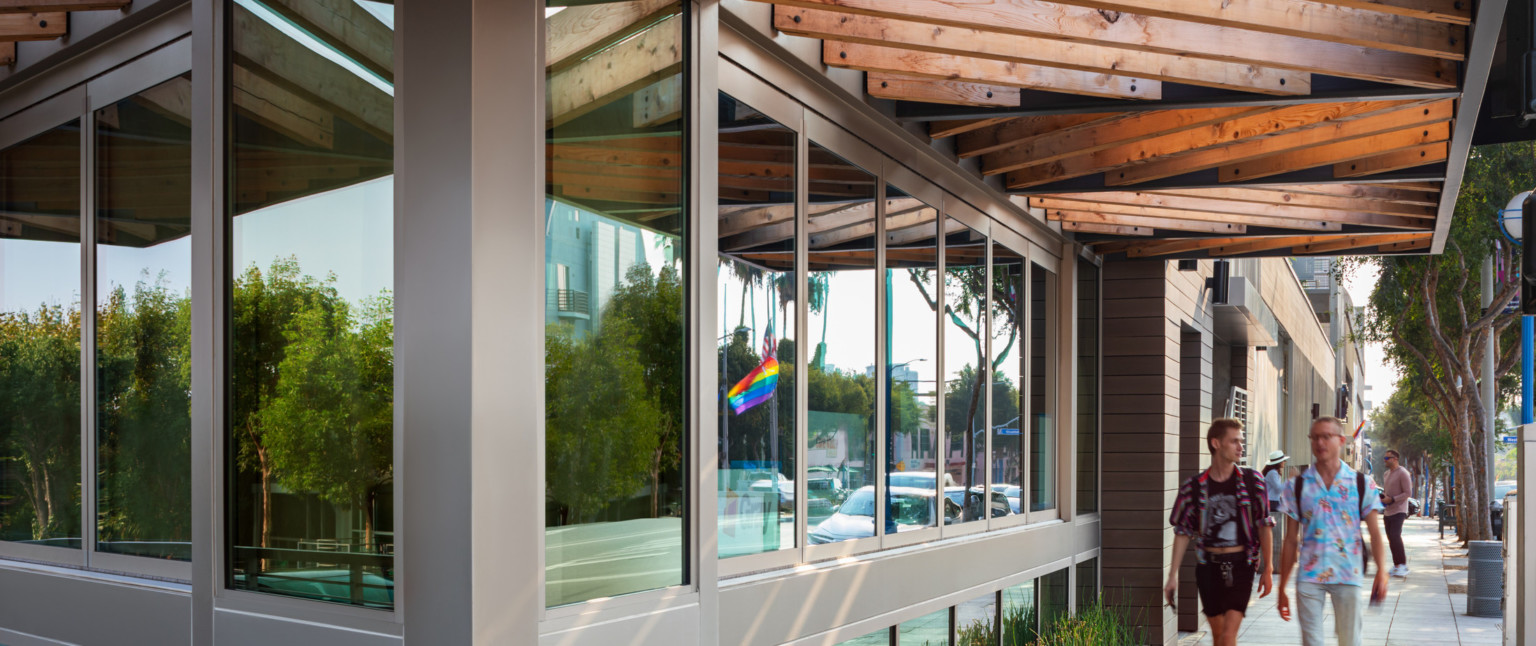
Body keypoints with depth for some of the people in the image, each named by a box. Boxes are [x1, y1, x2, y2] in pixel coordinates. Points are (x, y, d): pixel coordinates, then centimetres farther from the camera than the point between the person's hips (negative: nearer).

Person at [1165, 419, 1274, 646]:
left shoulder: (1252, 481, -1)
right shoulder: (1194, 486, -1)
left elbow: (1264, 525, 4)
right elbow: (1182, 532, 4)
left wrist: (1267, 569, 3)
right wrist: (1173, 574, 1)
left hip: (1240, 565, -1)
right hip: (1208, 567, 1)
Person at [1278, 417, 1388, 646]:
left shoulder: (1362, 484, 3)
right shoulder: (1297, 486, 4)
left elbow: (1375, 533, 1)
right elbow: (1291, 541, 6)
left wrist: (1381, 571, -15)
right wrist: (1282, 589, 4)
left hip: (1348, 576, 0)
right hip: (1309, 576, 1)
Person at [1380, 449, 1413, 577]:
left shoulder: (1403, 473, -10)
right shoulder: (1387, 473, 17)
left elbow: (1408, 493, -14)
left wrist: (1391, 499, -20)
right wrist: (1383, 497, 6)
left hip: (1398, 510, -8)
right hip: (1388, 511, 8)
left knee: (1395, 536, -18)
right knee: (1391, 538, 7)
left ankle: (1403, 565, -13)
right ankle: (1396, 565, 13)